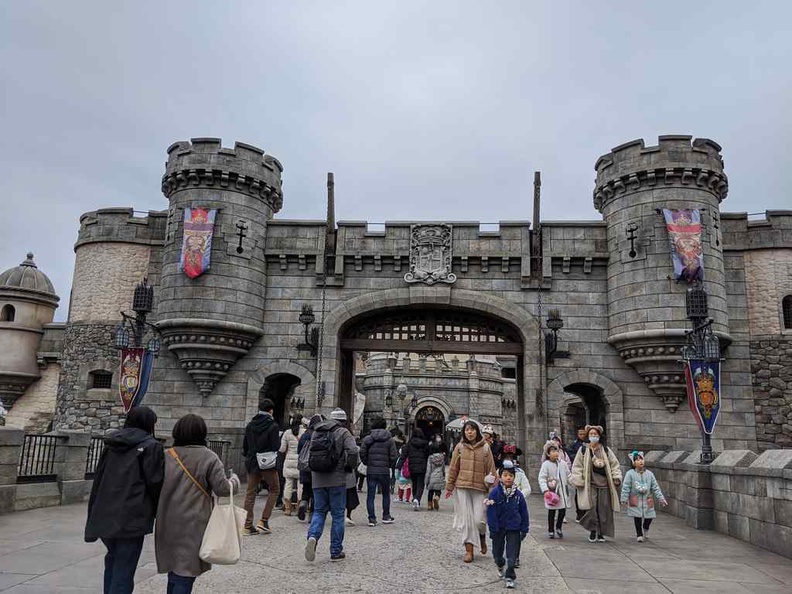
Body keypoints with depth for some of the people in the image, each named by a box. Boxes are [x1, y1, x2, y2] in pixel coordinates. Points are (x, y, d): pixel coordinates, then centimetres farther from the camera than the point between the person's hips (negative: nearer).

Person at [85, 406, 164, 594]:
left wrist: (93, 514, 19)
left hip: (105, 515, 7)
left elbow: (98, 478, 14)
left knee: (113, 559, 23)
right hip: (131, 518, -6)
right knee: (123, 568, -2)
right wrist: (159, 511, 6)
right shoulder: (150, 446, -7)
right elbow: (155, 483, -9)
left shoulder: (111, 444, 12)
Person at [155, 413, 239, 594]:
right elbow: (222, 489, -11)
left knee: (174, 567, 22)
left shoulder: (166, 456, 1)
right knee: (186, 571, 4)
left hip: (168, 523, 4)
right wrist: (235, 481, 8)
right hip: (193, 524, -4)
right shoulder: (209, 458, -10)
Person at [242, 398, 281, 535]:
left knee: (250, 493, 10)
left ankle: (247, 525, 12)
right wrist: (279, 440, 6)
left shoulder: (250, 425, 5)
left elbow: (245, 445, 8)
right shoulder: (272, 426, -12)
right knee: (274, 490, 11)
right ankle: (264, 521, 4)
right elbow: (276, 446, -14)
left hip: (252, 463, 5)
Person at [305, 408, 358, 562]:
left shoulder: (316, 432, 11)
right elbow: (353, 451, -17)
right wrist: (350, 467, -1)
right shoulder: (343, 433, -4)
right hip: (337, 479, -4)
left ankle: (313, 536, -13)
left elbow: (309, 451, 13)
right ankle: (336, 552, 12)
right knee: (338, 514, 7)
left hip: (317, 479, 4)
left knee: (319, 511, 14)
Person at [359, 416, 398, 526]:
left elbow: (362, 454, -5)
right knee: (386, 494, 18)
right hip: (385, 471, 0)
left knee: (370, 496, 6)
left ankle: (372, 519, 4)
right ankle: (386, 516, 24)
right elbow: (394, 456, -4)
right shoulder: (389, 439, -1)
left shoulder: (367, 439, -1)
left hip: (371, 471, 0)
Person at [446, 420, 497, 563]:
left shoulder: (485, 448, 2)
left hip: (480, 488, -1)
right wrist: (449, 487, 7)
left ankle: (482, 539, 28)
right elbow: (453, 468, 7)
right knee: (466, 519, 2)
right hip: (462, 488, 1)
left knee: (479, 519, -4)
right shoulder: (460, 447, 3)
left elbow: (491, 468, 4)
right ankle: (469, 550, 13)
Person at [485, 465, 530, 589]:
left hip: (513, 528, 0)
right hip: (499, 527, 0)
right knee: (497, 552, 16)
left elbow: (524, 513, 4)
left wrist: (524, 529, 4)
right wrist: (493, 529, -13)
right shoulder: (495, 492, -12)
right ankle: (501, 566, 46)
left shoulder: (518, 494, -5)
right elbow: (491, 512, -11)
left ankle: (510, 577, 11)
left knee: (512, 554, -2)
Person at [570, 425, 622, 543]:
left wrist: (616, 478, 0)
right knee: (591, 508, -11)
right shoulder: (583, 450, 2)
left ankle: (601, 533, 18)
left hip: (604, 485, 2)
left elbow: (614, 465, 11)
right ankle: (592, 531, 7)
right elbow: (577, 467, 2)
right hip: (590, 485, -2)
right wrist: (578, 481, -6)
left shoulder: (606, 450, 8)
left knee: (604, 509, 4)